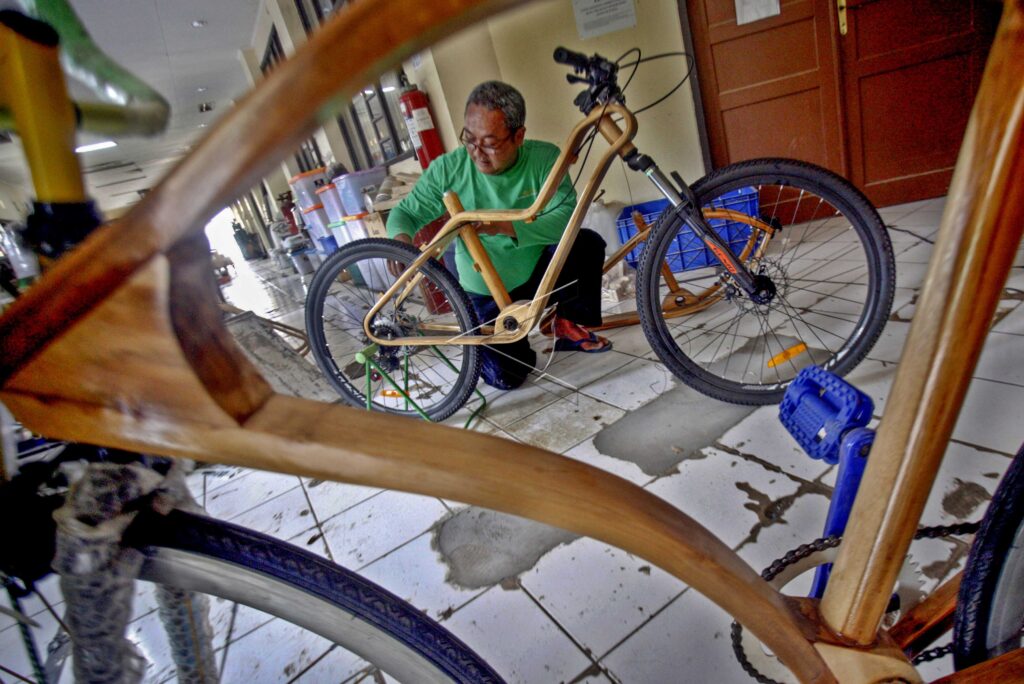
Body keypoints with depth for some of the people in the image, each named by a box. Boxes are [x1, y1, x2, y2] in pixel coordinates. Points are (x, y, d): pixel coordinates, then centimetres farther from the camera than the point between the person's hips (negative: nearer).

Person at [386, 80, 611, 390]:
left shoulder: (544, 158, -17)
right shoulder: (448, 169, -17)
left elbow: (566, 217, -28)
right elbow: (404, 213, -8)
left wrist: (503, 225, -41)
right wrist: (401, 238, -32)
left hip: (539, 271, 1)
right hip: (486, 293, 0)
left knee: (587, 243, -27)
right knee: (505, 376, -10)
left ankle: (567, 324, -2)